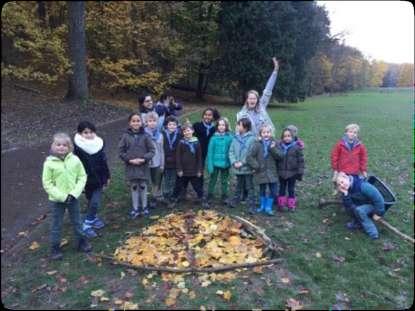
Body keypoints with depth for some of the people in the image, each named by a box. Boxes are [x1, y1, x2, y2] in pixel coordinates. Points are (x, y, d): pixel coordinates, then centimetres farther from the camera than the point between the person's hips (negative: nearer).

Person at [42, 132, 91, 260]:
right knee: (56, 225, 12)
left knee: (77, 222, 18)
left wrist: (74, 193, -14)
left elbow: (82, 177, -4)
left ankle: (82, 241, 37)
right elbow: (47, 184, -10)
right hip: (57, 200, -1)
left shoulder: (75, 160, -10)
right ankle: (55, 248, 30)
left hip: (73, 198, 2)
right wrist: (62, 196, -16)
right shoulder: (49, 163, -14)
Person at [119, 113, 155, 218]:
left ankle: (144, 207, 28)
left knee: (143, 186, 12)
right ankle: (135, 208, 24)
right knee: (134, 187, 11)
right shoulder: (125, 136, -6)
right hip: (131, 166, 0)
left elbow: (152, 150, -4)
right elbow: (121, 151, -2)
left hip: (143, 166, 0)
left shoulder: (145, 136, -6)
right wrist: (130, 160, -13)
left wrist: (143, 159, -16)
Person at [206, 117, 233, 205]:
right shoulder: (214, 137, -9)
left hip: (225, 163, 1)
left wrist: (231, 162, -9)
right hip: (215, 163, -1)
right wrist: (210, 165, -10)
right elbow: (210, 151, -7)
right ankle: (209, 197, 22)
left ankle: (224, 197, 30)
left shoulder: (229, 137, -7)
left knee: (224, 181, 16)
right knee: (212, 180, 10)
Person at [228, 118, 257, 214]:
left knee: (249, 187, 4)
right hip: (238, 168, 5)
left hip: (247, 168, -4)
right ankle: (235, 201, 35)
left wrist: (242, 162, -16)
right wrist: (234, 162, -8)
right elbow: (231, 151, 5)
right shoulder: (236, 138, 4)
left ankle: (251, 206, 9)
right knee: (239, 186, 20)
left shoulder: (252, 138, -11)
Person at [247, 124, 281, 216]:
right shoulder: (257, 144, -9)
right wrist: (256, 166, -13)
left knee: (273, 191, 3)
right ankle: (262, 206, 33)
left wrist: (273, 149, -21)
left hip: (272, 172, 2)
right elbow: (249, 157, -11)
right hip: (261, 172, -2)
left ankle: (268, 207, 20)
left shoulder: (274, 143, 0)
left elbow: (279, 156, -7)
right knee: (262, 190, 14)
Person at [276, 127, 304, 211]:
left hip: (292, 173, -2)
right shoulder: (279, 146, 0)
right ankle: (281, 205, 22)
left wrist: (300, 172, -8)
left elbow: (300, 160, -5)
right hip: (282, 173, 2)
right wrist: (276, 170, 7)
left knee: (291, 189, 9)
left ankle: (291, 206, 20)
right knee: (282, 189, 12)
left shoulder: (296, 147, -6)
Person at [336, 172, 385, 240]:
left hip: (375, 205, -7)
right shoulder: (347, 189, -11)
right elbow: (348, 206, -16)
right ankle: (358, 222, 5)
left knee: (359, 210, -29)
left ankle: (373, 232, -16)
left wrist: (378, 213, -19)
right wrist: (345, 194, -33)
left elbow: (378, 198, -27)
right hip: (363, 205, 7)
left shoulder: (362, 186, -32)